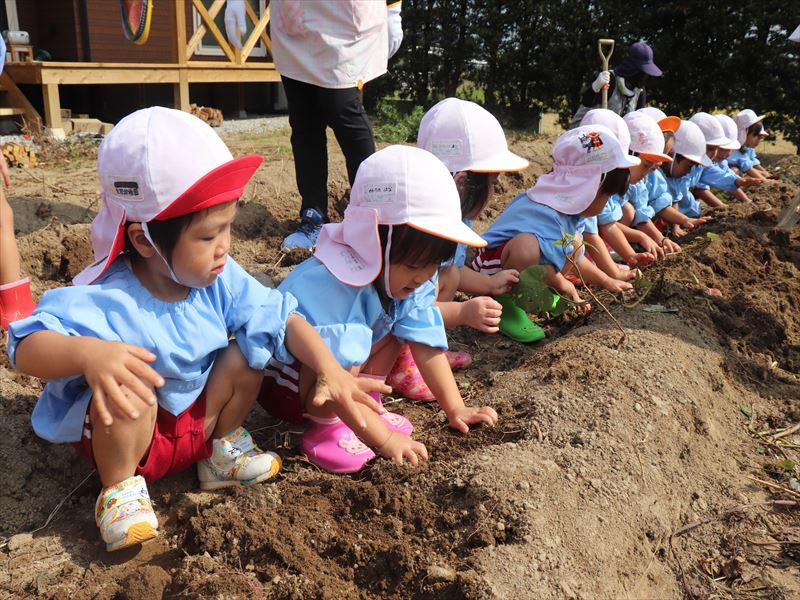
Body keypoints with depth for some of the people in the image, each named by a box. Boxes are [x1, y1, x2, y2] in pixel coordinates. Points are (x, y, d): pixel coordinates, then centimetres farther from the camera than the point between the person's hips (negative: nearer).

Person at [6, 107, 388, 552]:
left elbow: (282, 319, -11)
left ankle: (224, 449, 9)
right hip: (126, 432, -4)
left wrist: (331, 370, -25)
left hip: (197, 420, 5)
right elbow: (27, 347, -36)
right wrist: (87, 352, -58)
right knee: (123, 389, -34)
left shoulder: (221, 280, -13)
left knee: (246, 356, -14)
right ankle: (121, 487, -6)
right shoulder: (105, 300, -29)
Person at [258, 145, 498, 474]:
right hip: (277, 381, -8)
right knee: (350, 350, -33)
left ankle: (368, 408, 4)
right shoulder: (331, 286, -37)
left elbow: (426, 347, -7)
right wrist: (384, 440, -37)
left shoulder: (405, 278, -12)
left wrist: (455, 409, -9)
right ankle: (324, 429, -11)